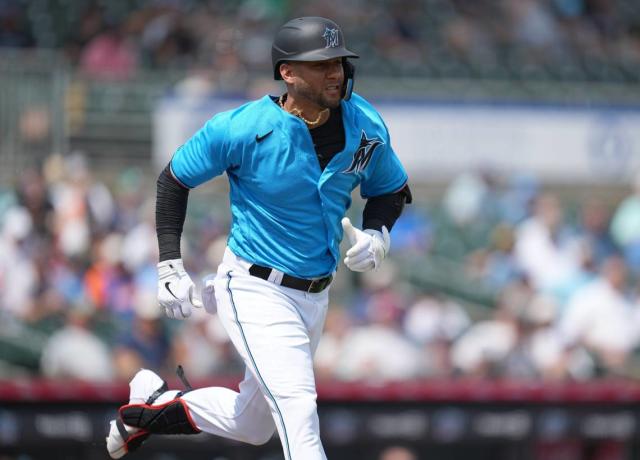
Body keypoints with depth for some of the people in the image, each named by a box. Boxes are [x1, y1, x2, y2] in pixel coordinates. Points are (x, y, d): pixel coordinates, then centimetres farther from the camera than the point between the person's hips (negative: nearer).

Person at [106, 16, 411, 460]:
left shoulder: (365, 126, -6)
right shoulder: (242, 129, -18)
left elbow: (392, 190, 12)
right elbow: (174, 179, -3)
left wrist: (377, 233, -10)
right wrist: (170, 266, -8)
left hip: (315, 297, 6)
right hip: (254, 290, -6)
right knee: (298, 409, -24)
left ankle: (156, 402, 40)